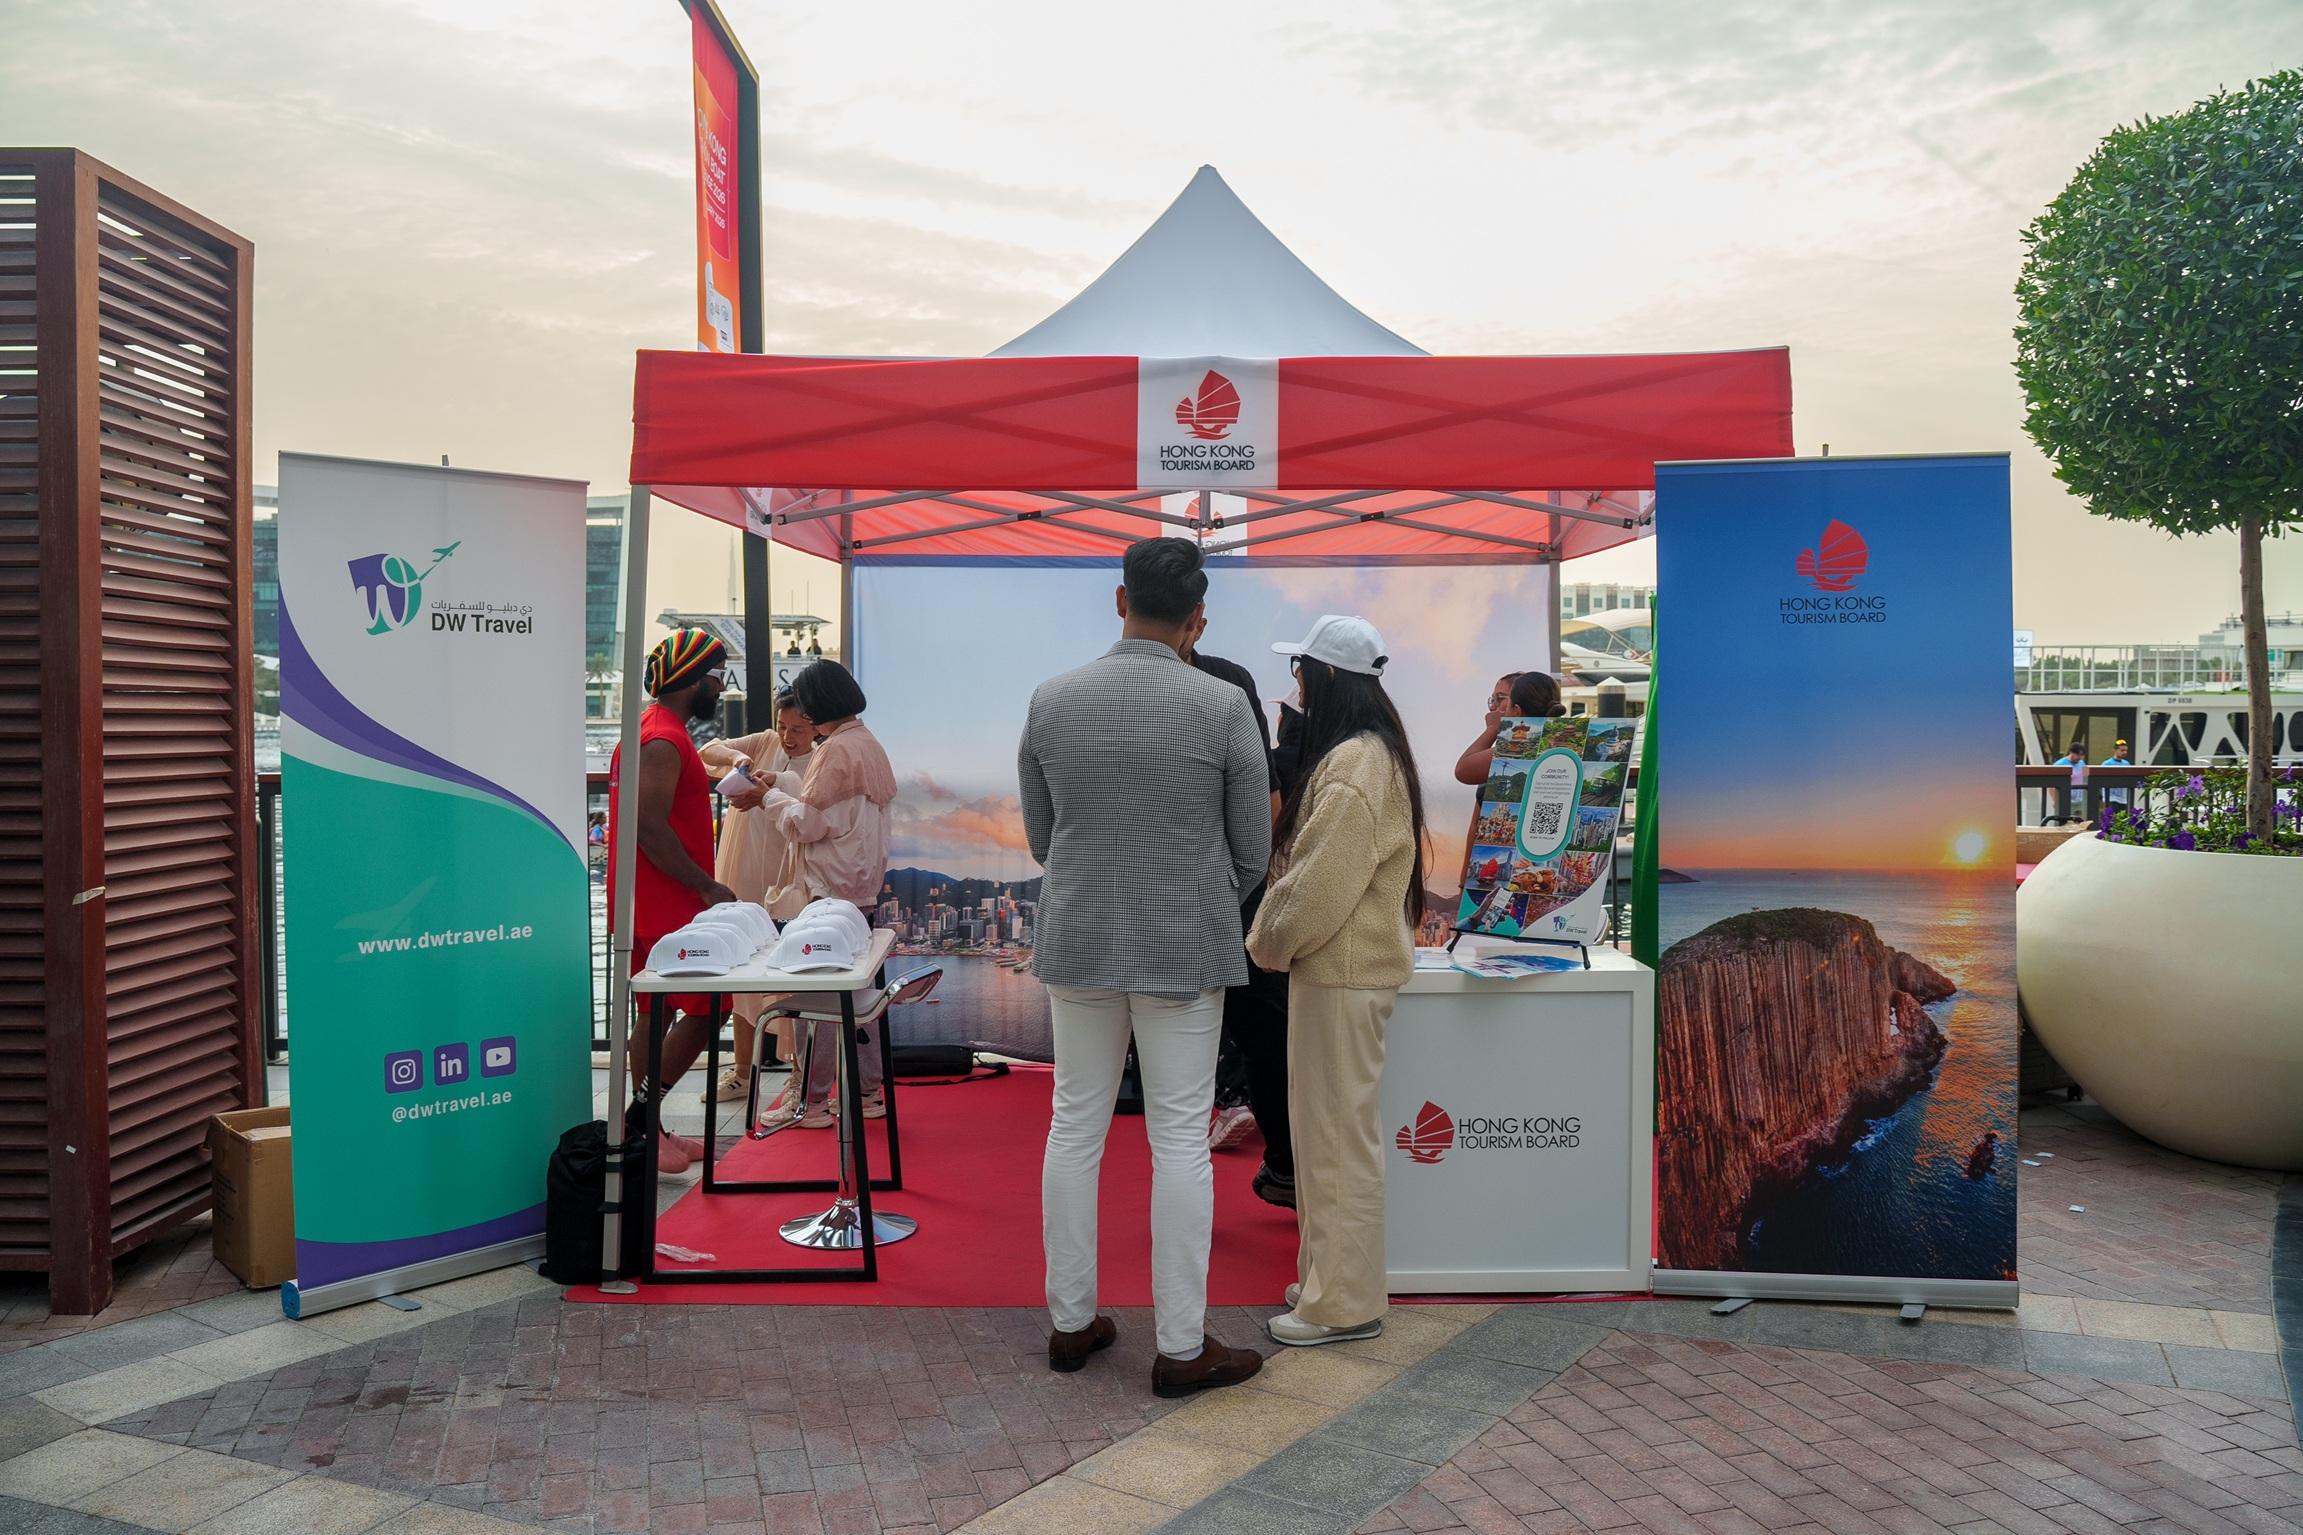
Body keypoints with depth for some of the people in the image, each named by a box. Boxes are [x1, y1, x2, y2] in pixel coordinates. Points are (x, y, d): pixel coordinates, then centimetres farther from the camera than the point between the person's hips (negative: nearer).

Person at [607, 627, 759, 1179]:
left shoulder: (655, 733, 17)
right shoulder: (664, 741, -17)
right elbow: (648, 825, -24)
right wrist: (708, 887, -21)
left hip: (653, 902, 11)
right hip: (667, 905, -11)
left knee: (659, 1013, 14)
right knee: (704, 1008, -6)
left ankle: (646, 1132, 21)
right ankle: (638, 1123, -2)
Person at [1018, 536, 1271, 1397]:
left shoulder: (1052, 701, -2)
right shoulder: (1223, 706, -10)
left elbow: (1038, 837, 7)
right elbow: (1252, 849, -3)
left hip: (1078, 939, 3)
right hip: (1184, 946, -3)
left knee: (1075, 1127, 13)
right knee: (1180, 1140, 4)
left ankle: (1071, 1323, 23)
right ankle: (1181, 1348, 12)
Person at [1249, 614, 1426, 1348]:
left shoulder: (1355, 765, -20)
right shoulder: (1360, 754, 13)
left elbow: (1322, 886, -23)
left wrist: (1270, 941, -8)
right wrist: (1278, 935, 8)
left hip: (1342, 971, -10)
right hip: (1337, 964, 10)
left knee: (1338, 1133, -2)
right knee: (1328, 1127, 17)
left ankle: (1343, 1303, 8)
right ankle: (1330, 1273, 28)